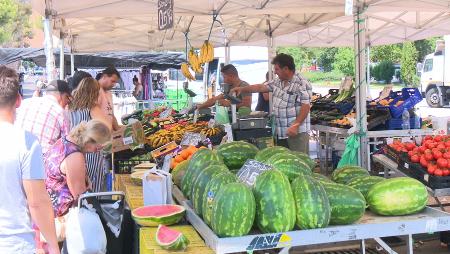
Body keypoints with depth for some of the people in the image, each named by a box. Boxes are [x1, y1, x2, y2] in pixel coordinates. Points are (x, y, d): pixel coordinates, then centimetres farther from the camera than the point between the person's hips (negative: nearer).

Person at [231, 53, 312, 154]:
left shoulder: (302, 84, -14)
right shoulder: (277, 82, 12)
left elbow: (306, 106, -19)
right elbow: (261, 87, 20)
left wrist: (296, 125, -25)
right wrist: (242, 89, 15)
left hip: (297, 132, -8)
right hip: (280, 131, 8)